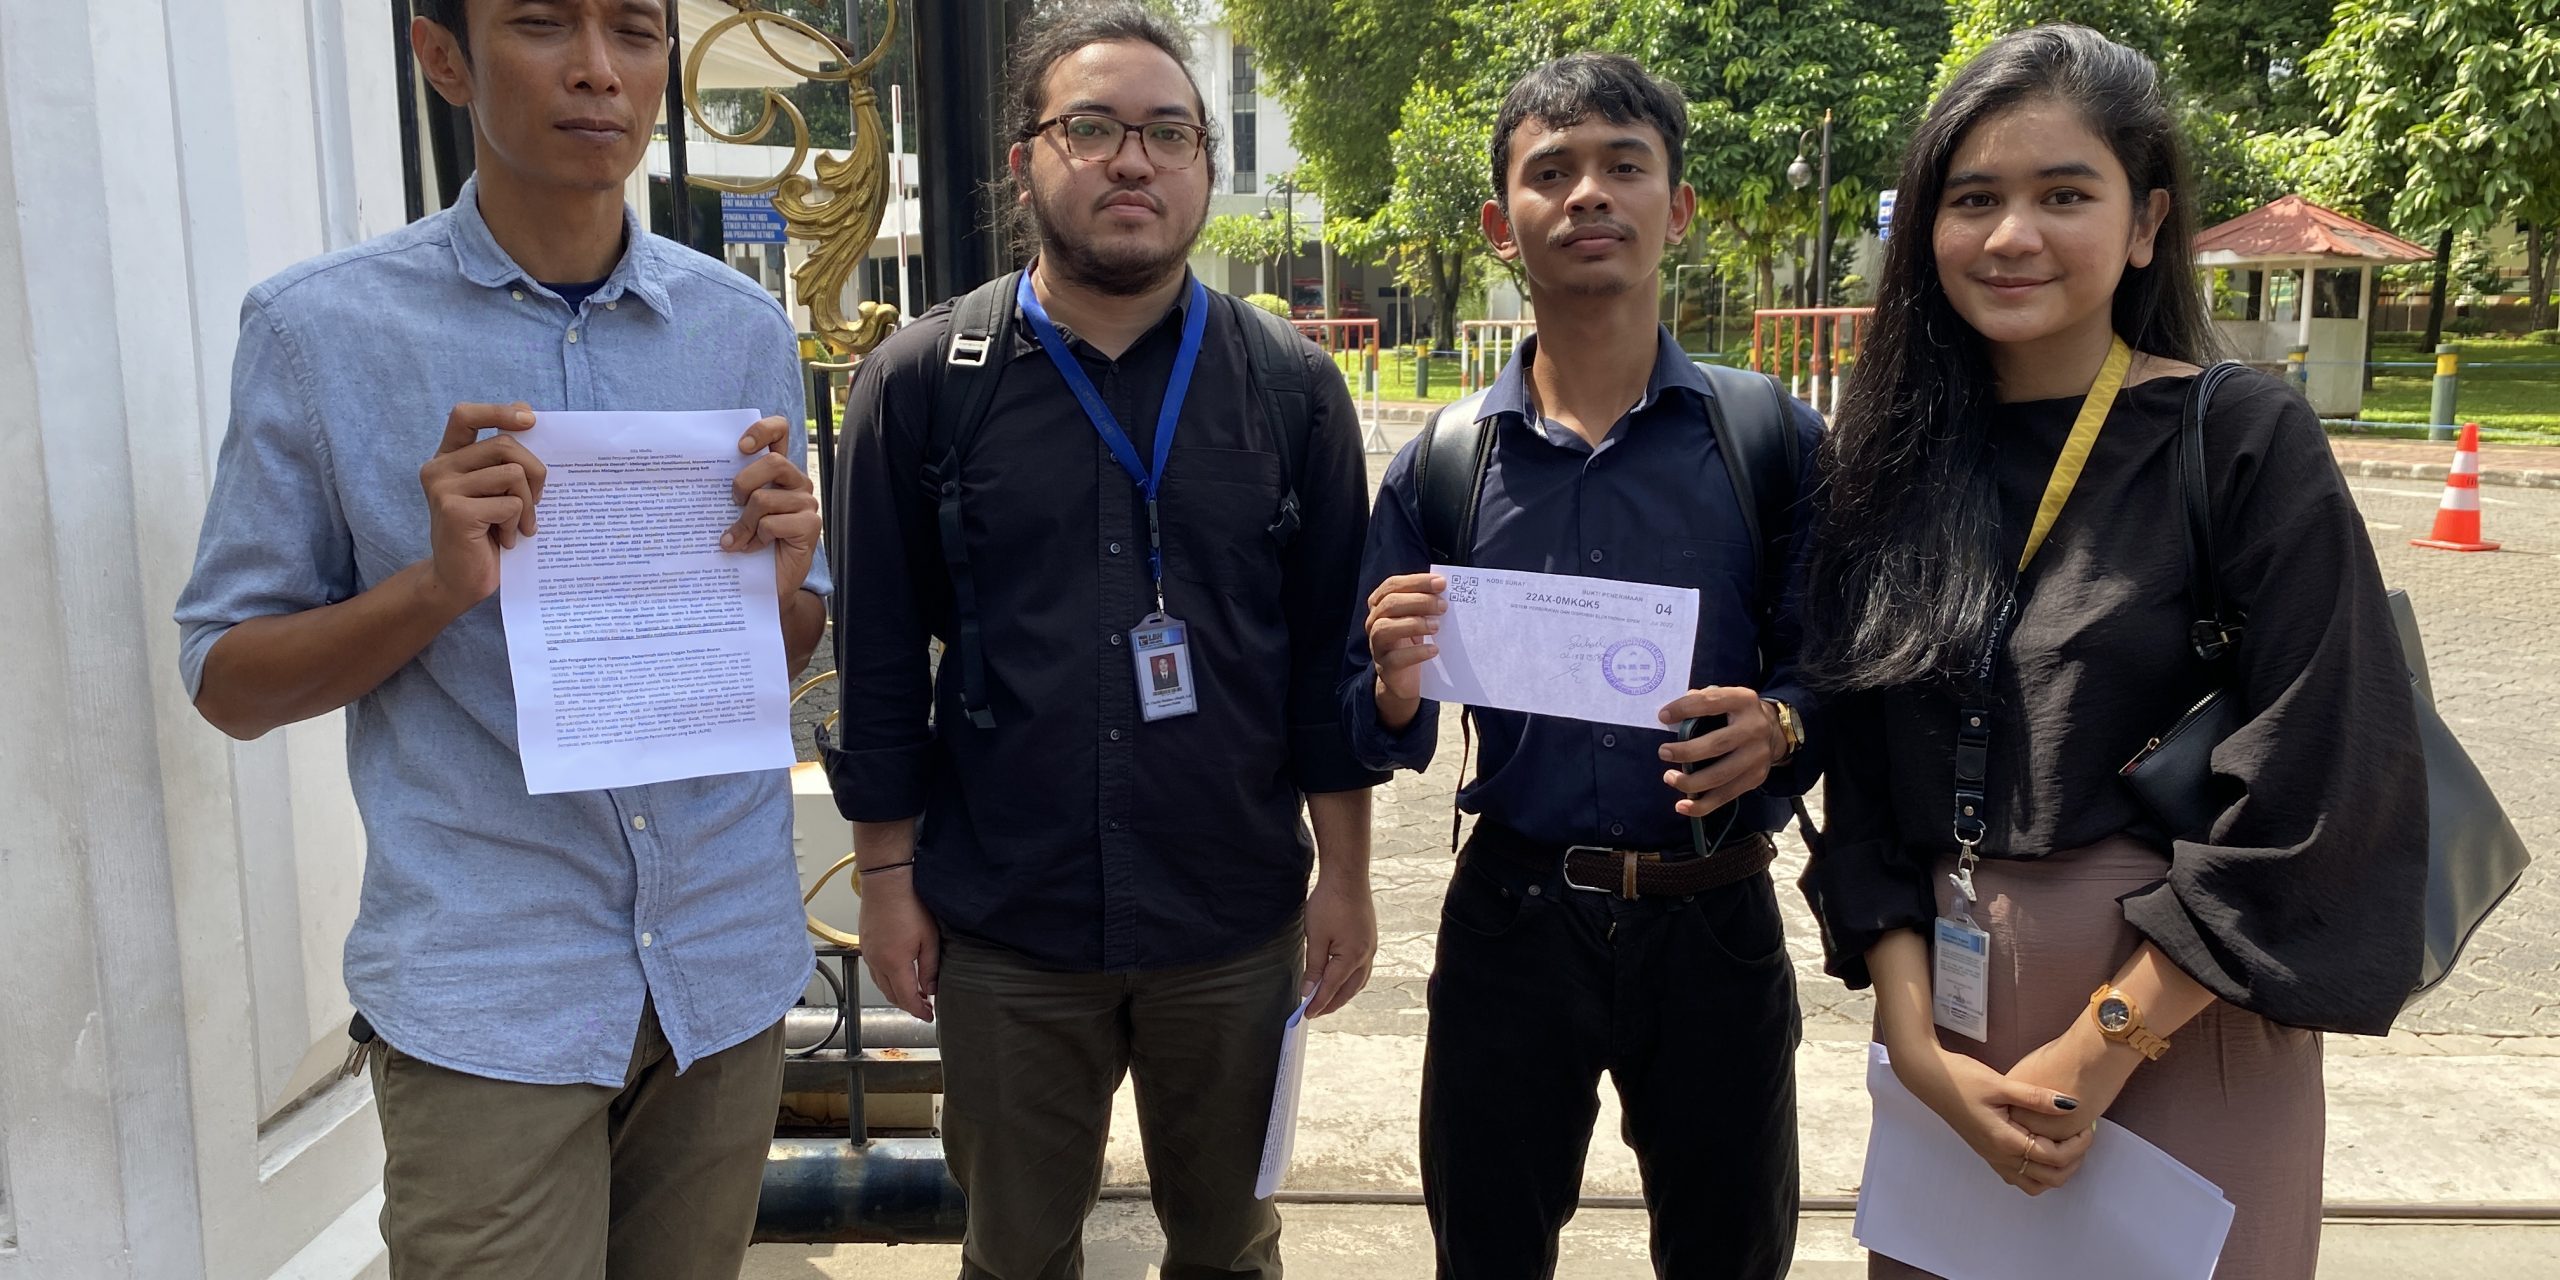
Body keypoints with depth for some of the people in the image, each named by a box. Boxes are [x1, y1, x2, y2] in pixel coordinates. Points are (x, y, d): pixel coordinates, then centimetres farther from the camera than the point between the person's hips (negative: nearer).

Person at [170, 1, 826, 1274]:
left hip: (729, 966, 4)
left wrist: (779, 579, -13)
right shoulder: (318, 329, -7)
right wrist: (439, 583, -20)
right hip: (485, 998, -3)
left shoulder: (742, 327, 2)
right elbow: (227, 682, -2)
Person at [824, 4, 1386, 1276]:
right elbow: (877, 653, 0)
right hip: (1003, 927, 0)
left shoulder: (1291, 386, -2)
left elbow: (1330, 650, 1)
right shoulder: (921, 381, -4)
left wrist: (1345, 877, 1)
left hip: (1237, 923, 1)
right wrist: (886, 877, 0)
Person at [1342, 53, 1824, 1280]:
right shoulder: (1439, 465, 0)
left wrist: (1780, 725, -22)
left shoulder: (1773, 436, -4)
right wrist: (1397, 695, -18)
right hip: (1510, 917, 1)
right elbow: (1380, 737, 4)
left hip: (1716, 924, 0)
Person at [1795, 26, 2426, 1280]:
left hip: (2179, 1038, -3)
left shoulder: (2241, 440, -8)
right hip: (1946, 1030, 4)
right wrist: (1919, 1045, -8)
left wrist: (2097, 1053, -14)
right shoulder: (1887, 462, 2)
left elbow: (2314, 790, -13)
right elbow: (1862, 782, 2)